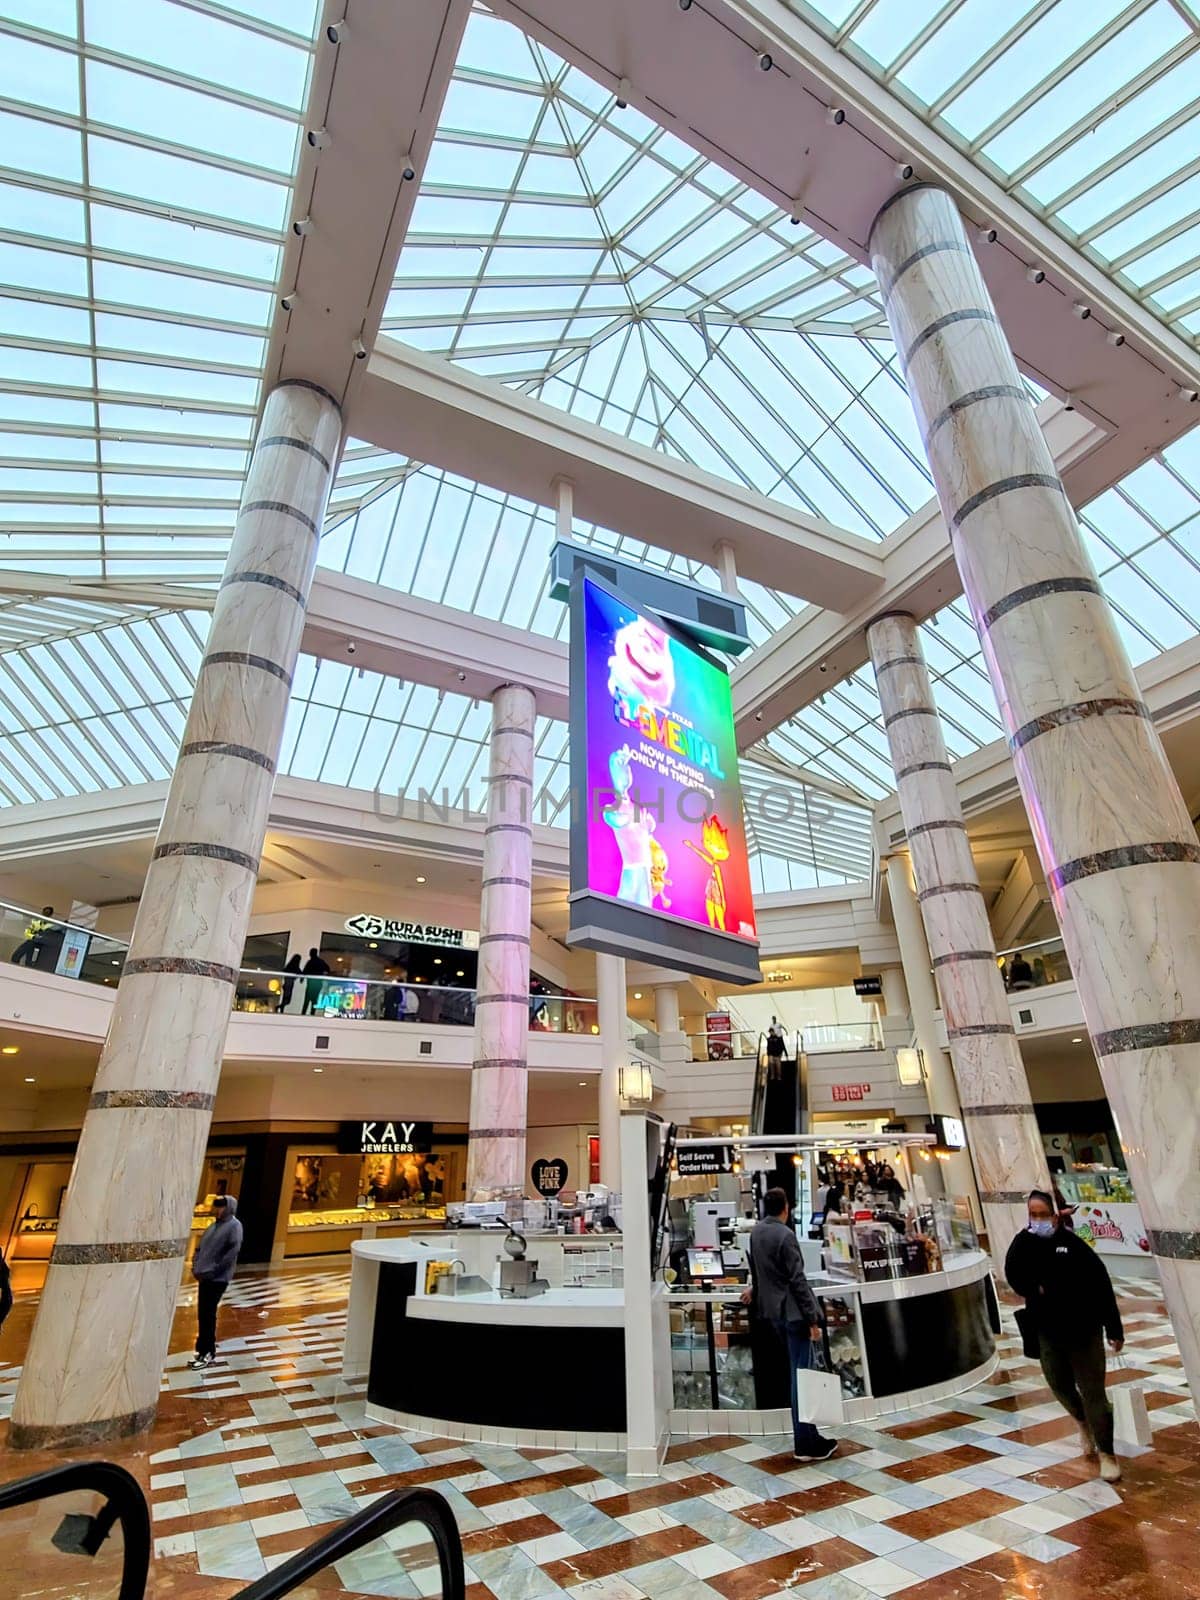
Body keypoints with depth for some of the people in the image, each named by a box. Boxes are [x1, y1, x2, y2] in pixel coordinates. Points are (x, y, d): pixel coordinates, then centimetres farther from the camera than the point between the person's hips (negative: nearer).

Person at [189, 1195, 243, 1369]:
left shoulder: (234, 1226, -11)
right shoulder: (213, 1226, 15)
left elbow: (233, 1251, -21)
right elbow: (200, 1247, 19)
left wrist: (213, 1270, -19)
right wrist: (195, 1267, 3)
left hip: (218, 1279, -8)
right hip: (205, 1277, 8)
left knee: (207, 1315, -3)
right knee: (202, 1315, 14)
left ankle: (207, 1353, 9)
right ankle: (203, 1350, 27)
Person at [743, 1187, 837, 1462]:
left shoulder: (756, 1232, 6)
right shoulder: (785, 1234, -19)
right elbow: (797, 1280, -20)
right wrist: (812, 1320, -14)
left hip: (774, 1310, 8)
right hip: (794, 1312, -8)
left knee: (797, 1372, 18)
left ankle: (806, 1436, 26)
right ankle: (806, 1444, 7)